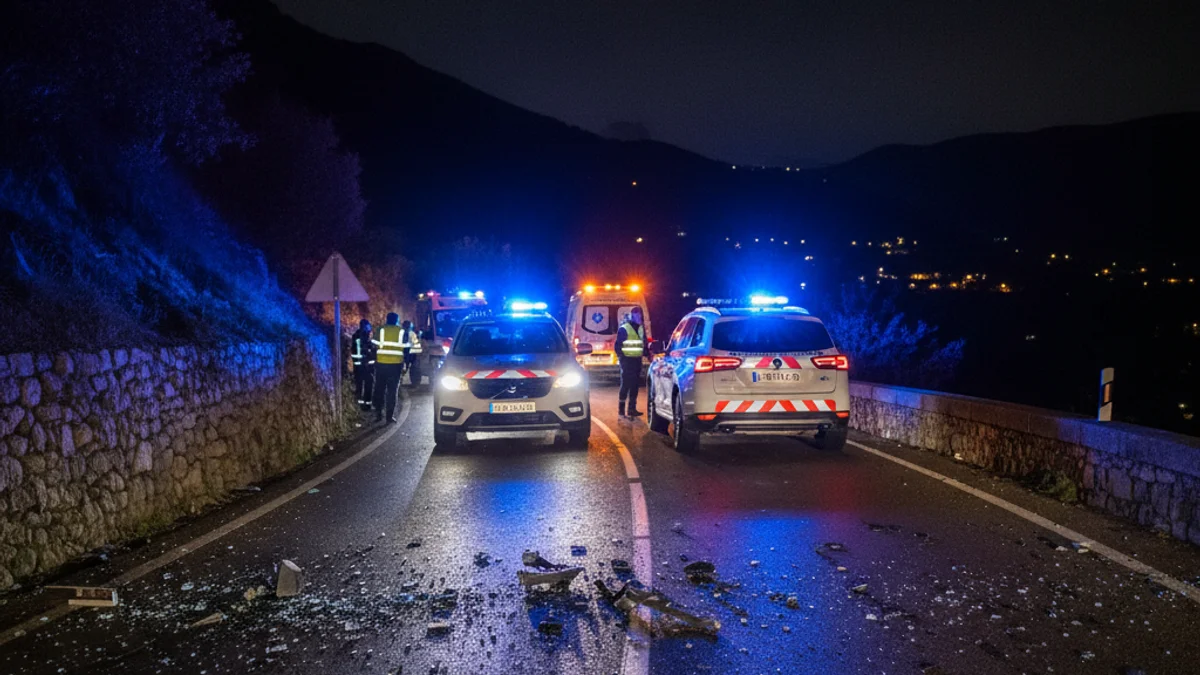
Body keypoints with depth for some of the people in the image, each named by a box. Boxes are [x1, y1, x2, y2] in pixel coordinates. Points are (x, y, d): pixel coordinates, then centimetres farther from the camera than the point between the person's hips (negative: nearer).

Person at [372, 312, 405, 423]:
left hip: (381, 363, 0)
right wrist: (404, 365, 13)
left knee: (380, 389, 12)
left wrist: (375, 360, 13)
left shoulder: (381, 329, 2)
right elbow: (404, 349, 3)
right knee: (392, 390, 4)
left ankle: (378, 413, 11)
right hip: (396, 364, 0)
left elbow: (376, 346, 0)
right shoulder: (401, 331, 3)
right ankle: (390, 415, 1)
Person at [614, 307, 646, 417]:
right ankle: (621, 409, -2)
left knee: (635, 385, 8)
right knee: (625, 384, -7)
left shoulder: (641, 329, 13)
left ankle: (632, 408, 13)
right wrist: (622, 357, -14)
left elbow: (644, 344, 20)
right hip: (627, 360, -6)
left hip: (637, 360, 7)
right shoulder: (624, 329, -7)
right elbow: (617, 346, -7)